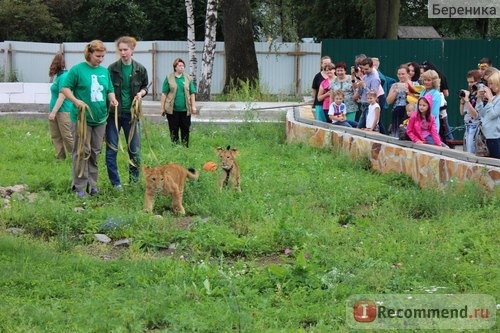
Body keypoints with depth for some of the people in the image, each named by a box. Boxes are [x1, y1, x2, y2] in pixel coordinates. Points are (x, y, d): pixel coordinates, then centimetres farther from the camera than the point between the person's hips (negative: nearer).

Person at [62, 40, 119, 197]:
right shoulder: (77, 69, -6)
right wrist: (75, 100, -21)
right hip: (82, 118, -5)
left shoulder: (104, 71, 11)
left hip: (100, 118, 6)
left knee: (95, 152, 11)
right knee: (82, 152, -4)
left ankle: (92, 183, 20)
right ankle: (80, 186, 1)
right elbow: (65, 88, -6)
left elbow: (110, 90, 20)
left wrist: (112, 99, -1)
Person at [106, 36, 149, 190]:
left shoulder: (140, 69, 0)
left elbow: (145, 87, 15)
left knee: (134, 149, 6)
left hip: (131, 114, 2)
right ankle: (115, 182, 9)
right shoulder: (112, 68, -5)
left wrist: (140, 93, -6)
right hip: (114, 113, -1)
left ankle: (134, 180, 20)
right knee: (111, 149, -1)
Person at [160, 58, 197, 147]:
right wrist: (162, 107, -1)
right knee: (173, 130, 4)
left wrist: (193, 106, 2)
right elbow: (164, 94, 1)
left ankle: (185, 147, 13)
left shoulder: (188, 78, 7)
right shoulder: (169, 78, 1)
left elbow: (192, 93, 8)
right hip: (172, 110, -2)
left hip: (185, 110, 2)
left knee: (185, 129, 4)